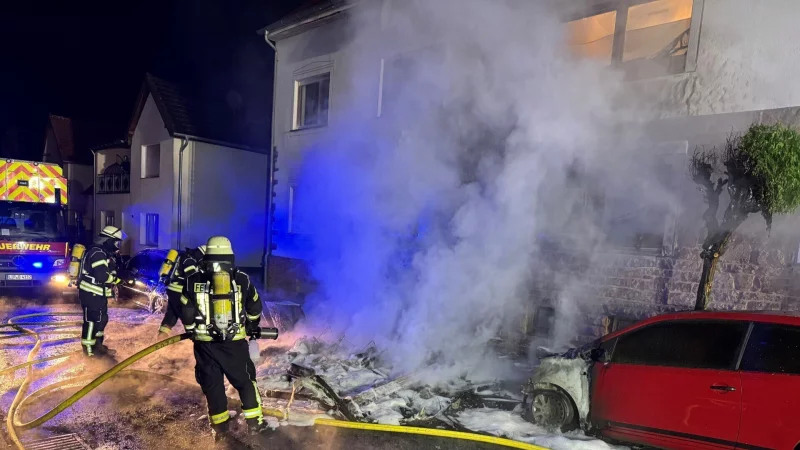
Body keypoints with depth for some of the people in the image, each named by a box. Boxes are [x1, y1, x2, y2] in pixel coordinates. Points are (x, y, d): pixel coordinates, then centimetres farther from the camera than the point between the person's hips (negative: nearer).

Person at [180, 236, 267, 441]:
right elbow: (255, 309, 9)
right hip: (235, 342, 0)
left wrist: (192, 330, 22)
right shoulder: (242, 279, 0)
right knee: (245, 380, 14)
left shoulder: (194, 280, -1)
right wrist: (252, 327, 29)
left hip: (205, 343, 1)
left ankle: (220, 428, 22)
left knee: (212, 384, 14)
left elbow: (186, 313, 2)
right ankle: (255, 422, 21)